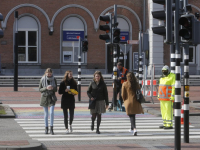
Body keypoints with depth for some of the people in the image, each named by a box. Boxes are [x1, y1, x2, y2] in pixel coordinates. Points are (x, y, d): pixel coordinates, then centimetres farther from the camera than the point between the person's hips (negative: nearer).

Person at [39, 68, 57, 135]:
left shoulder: (54, 79, -3)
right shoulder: (42, 79, -6)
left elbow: (56, 89, 2)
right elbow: (40, 89, -4)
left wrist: (52, 88, -21)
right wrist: (46, 88, -22)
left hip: (52, 97, 0)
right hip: (44, 97, 0)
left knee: (52, 112, -14)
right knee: (46, 114, 6)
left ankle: (51, 128, -10)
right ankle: (46, 128, 19)